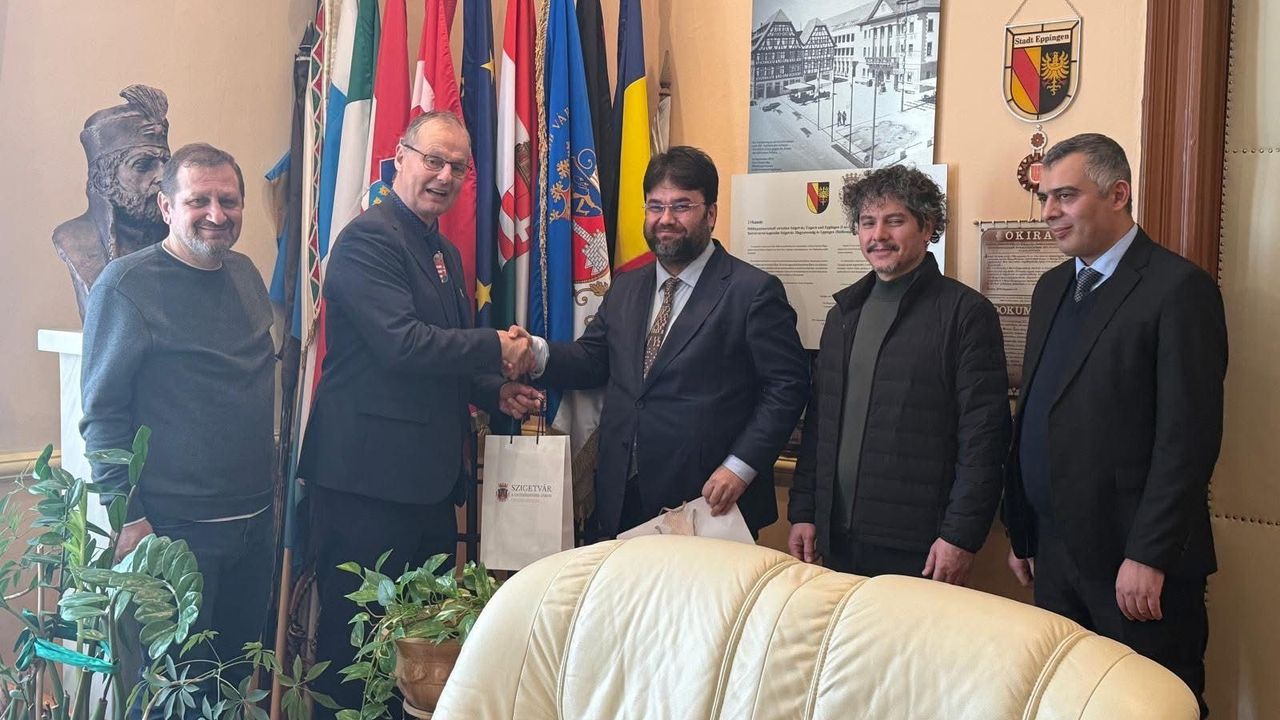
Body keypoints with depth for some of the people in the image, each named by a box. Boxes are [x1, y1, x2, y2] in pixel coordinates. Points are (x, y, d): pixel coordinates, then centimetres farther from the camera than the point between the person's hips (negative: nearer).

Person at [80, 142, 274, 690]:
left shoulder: (246, 274, 8)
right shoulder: (127, 285, -12)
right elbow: (102, 412, -12)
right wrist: (128, 518, -15)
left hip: (255, 521, 6)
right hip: (175, 528, -6)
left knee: (236, 674, 18)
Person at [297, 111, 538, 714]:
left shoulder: (445, 252, 19)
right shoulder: (369, 238, -11)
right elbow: (401, 343, -22)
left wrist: (495, 392, 10)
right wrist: (496, 348, -13)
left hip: (429, 474, 9)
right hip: (369, 472, -9)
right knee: (359, 626, 1)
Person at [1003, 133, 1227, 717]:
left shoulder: (1178, 288, -10)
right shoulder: (1053, 286, 13)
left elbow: (1190, 434, -15)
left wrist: (1149, 556, -17)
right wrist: (1023, 534, 13)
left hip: (1135, 560, -6)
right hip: (1056, 554, 7)